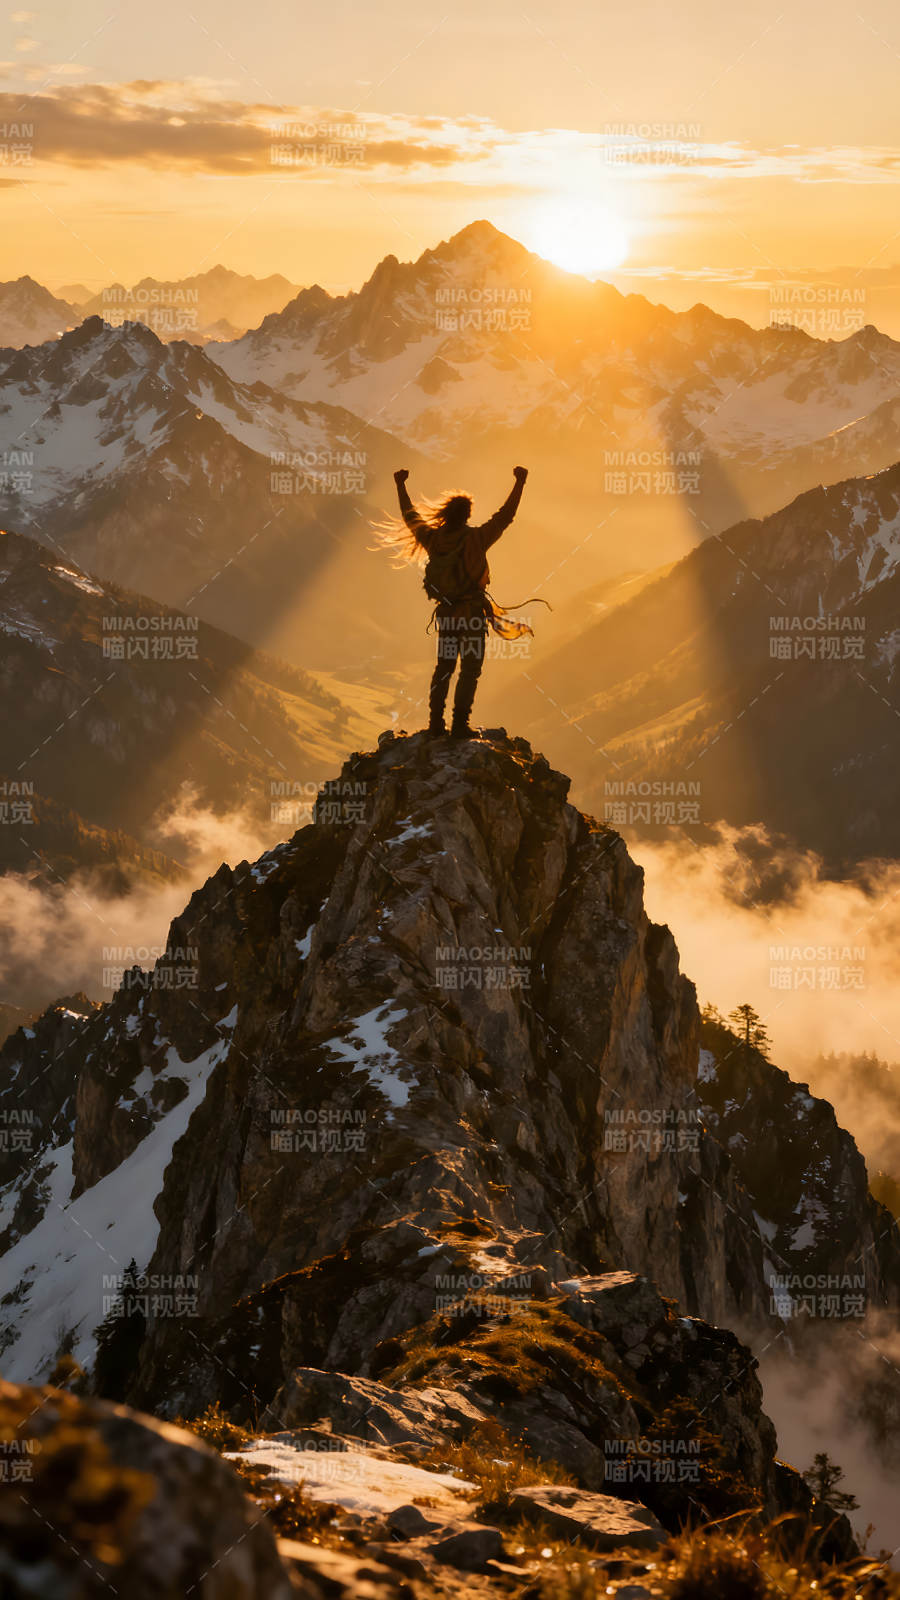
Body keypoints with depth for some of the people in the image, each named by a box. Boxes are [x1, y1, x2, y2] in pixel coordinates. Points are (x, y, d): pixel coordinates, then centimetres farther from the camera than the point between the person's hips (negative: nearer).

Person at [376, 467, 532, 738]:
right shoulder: (475, 538, -15)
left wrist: (401, 486, 26)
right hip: (472, 613, -5)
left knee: (443, 667, 14)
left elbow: (410, 516, 14)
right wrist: (519, 483, -6)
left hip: (445, 613, 5)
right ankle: (460, 724, -4)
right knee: (470, 670, 0)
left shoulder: (432, 538, -1)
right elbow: (505, 515, -12)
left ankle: (435, 723, 14)